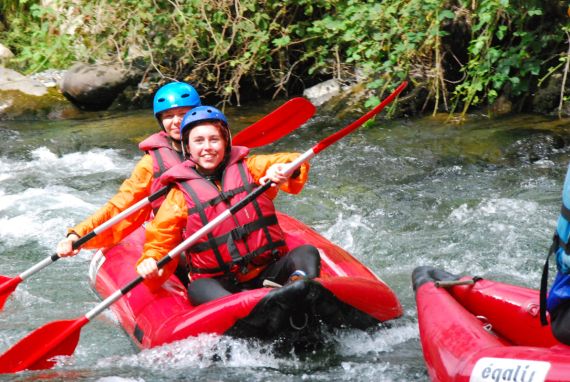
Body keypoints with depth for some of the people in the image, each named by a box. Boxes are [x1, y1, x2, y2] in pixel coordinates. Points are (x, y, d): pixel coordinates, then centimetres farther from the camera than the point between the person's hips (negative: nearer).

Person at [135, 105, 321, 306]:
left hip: (269, 273, 2)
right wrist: (150, 263, -16)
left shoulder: (248, 167, 10)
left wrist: (284, 170, -25)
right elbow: (160, 241, 6)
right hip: (221, 284, -2)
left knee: (307, 253, -23)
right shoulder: (180, 195, 7)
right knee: (198, 289, -32)